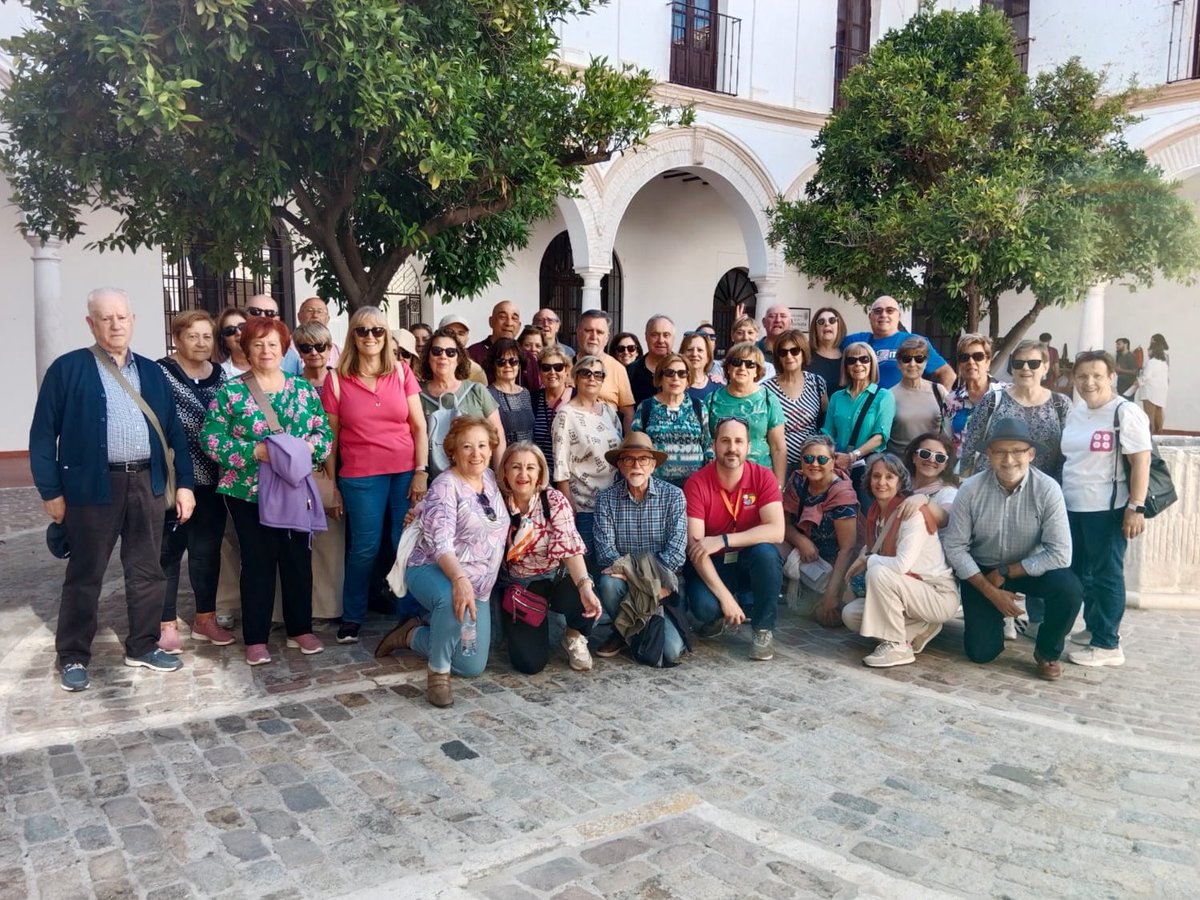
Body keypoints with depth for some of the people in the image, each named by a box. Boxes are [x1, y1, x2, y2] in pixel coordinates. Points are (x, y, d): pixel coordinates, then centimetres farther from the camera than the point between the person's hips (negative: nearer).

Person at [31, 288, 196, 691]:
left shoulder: (151, 371, 12)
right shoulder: (68, 368, -1)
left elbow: (173, 431, 12)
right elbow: (43, 434, -2)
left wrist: (184, 483, 6)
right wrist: (51, 490, -7)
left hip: (147, 483, 4)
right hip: (92, 486, -4)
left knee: (148, 571, 11)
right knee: (84, 576, 7)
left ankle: (143, 646, 26)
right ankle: (73, 657, 20)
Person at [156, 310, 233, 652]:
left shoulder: (219, 374, 10)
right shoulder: (160, 373, -6)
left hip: (211, 480, 5)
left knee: (208, 550, 13)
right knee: (169, 550, 5)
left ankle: (205, 618, 25)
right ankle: (166, 623, 16)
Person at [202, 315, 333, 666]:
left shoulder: (304, 389, 6)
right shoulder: (230, 391, -1)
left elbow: (325, 435, 4)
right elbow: (212, 439, -7)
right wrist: (255, 451, -18)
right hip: (248, 492, -2)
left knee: (298, 558, 8)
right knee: (257, 562, 4)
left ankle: (300, 629, 22)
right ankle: (255, 639, 15)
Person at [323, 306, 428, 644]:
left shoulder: (402, 372, 5)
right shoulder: (337, 379, 2)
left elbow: (419, 426, 4)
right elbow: (330, 436, 5)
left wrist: (421, 471, -4)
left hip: (406, 472, 1)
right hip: (360, 477, -1)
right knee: (364, 548, 4)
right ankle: (352, 618, 22)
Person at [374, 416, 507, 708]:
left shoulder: (491, 477, 4)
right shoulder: (445, 486, -17)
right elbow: (441, 543, -29)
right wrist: (460, 580, -45)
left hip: (477, 584, 7)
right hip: (433, 572, -7)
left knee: (472, 667, 4)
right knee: (452, 598, -43)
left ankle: (412, 635, 26)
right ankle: (438, 672, -21)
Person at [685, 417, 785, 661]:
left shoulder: (763, 477, -12)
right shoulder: (697, 484, -16)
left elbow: (776, 531, -24)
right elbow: (695, 547, -21)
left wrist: (723, 540, -32)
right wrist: (726, 597, -29)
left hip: (750, 561, 1)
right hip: (712, 565, -1)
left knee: (766, 552, -32)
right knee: (704, 607, -30)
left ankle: (764, 629, -9)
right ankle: (720, 615, 12)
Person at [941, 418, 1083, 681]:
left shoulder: (1047, 489, -21)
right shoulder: (971, 490, -19)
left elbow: (1060, 553, -23)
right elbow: (954, 547, -14)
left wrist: (1005, 573, -21)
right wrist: (991, 591, -18)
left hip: (1030, 569, 0)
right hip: (981, 572, 0)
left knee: (1069, 588, -31)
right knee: (981, 652, -5)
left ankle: (1047, 652, -1)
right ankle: (997, 616, 32)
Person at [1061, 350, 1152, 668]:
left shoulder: (1125, 412, -10)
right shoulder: (1075, 413, 12)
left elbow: (1141, 462, -14)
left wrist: (1136, 508, -18)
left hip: (1107, 509, -8)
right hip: (1073, 507, 8)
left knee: (1106, 575, -2)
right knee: (1081, 572, 15)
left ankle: (1108, 644, 5)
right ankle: (1094, 627, 30)